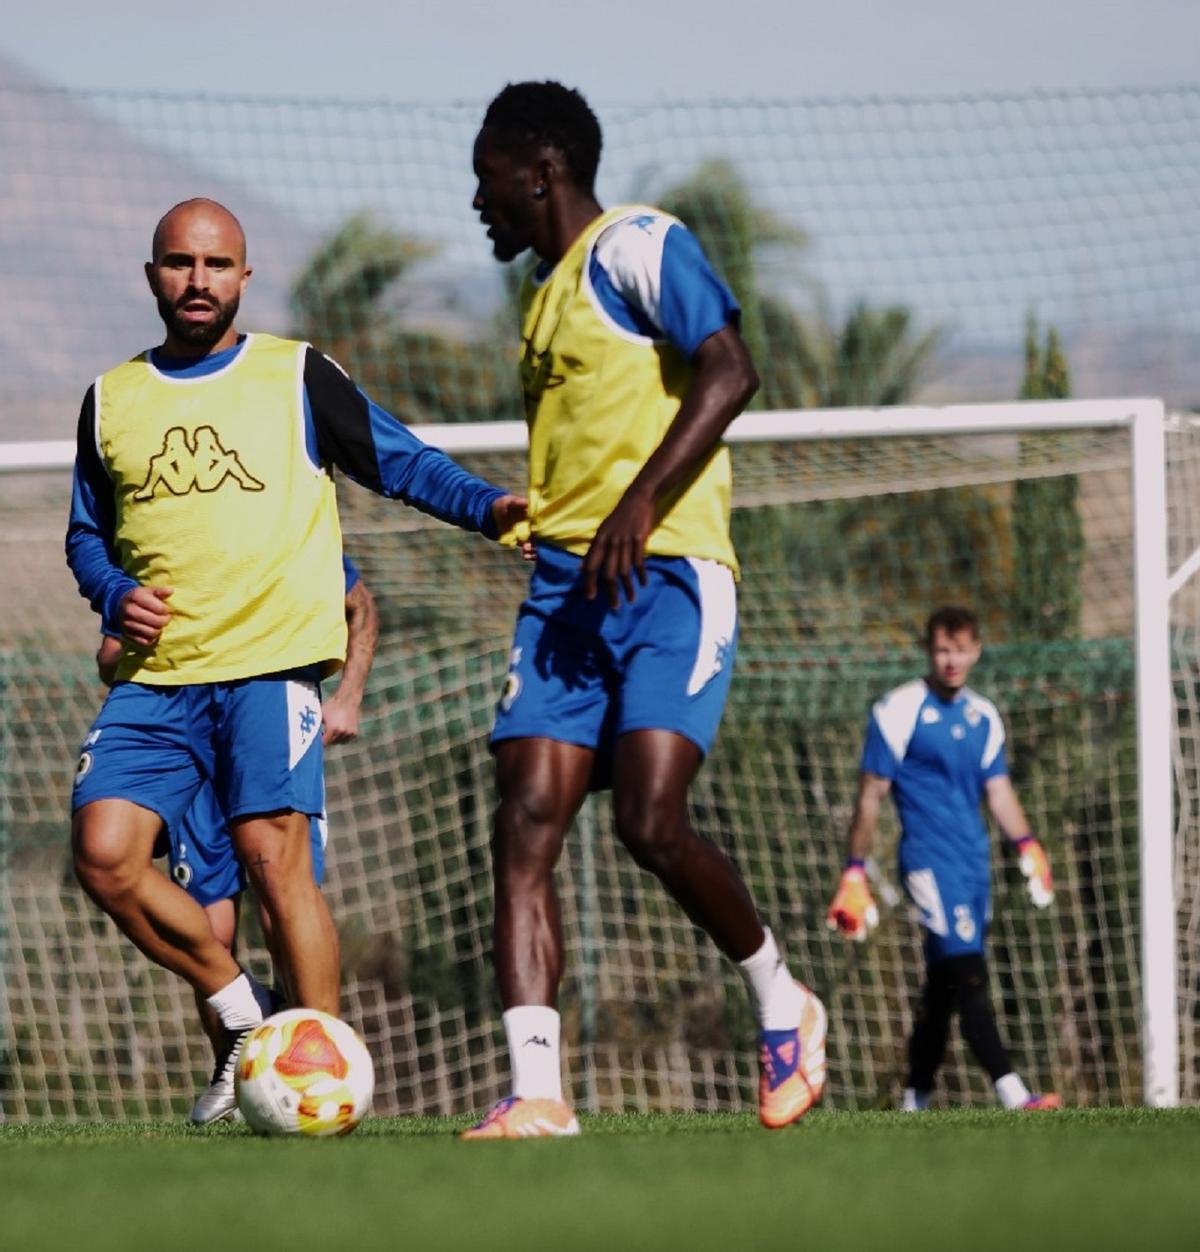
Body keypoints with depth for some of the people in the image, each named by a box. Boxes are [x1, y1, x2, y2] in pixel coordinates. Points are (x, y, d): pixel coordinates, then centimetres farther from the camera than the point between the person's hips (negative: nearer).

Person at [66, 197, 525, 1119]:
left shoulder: (297, 377, 6)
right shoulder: (112, 400, 16)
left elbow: (398, 461, 5)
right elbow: (88, 533, 24)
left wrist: (485, 506, -13)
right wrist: (115, 594, 3)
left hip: (274, 661, -4)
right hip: (157, 674, 4)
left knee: (274, 855, -16)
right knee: (104, 851, -11)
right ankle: (242, 1015, 7)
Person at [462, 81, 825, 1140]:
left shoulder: (638, 247, -3)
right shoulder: (547, 290, 24)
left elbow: (729, 373, -16)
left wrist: (638, 505, -24)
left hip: (667, 576, -8)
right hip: (566, 585, 8)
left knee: (651, 824, -18)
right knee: (526, 824, -8)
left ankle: (782, 1005, 7)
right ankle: (537, 1093, -14)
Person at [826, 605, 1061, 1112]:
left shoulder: (984, 717, 13)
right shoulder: (899, 710, -5)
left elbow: (998, 790, 12)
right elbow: (871, 795, -3)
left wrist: (1027, 846, -6)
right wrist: (854, 874, -6)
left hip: (974, 861, 7)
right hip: (929, 857, -7)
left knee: (944, 984, 11)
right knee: (968, 973, -17)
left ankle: (915, 1101, 20)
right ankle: (1012, 1095, -27)